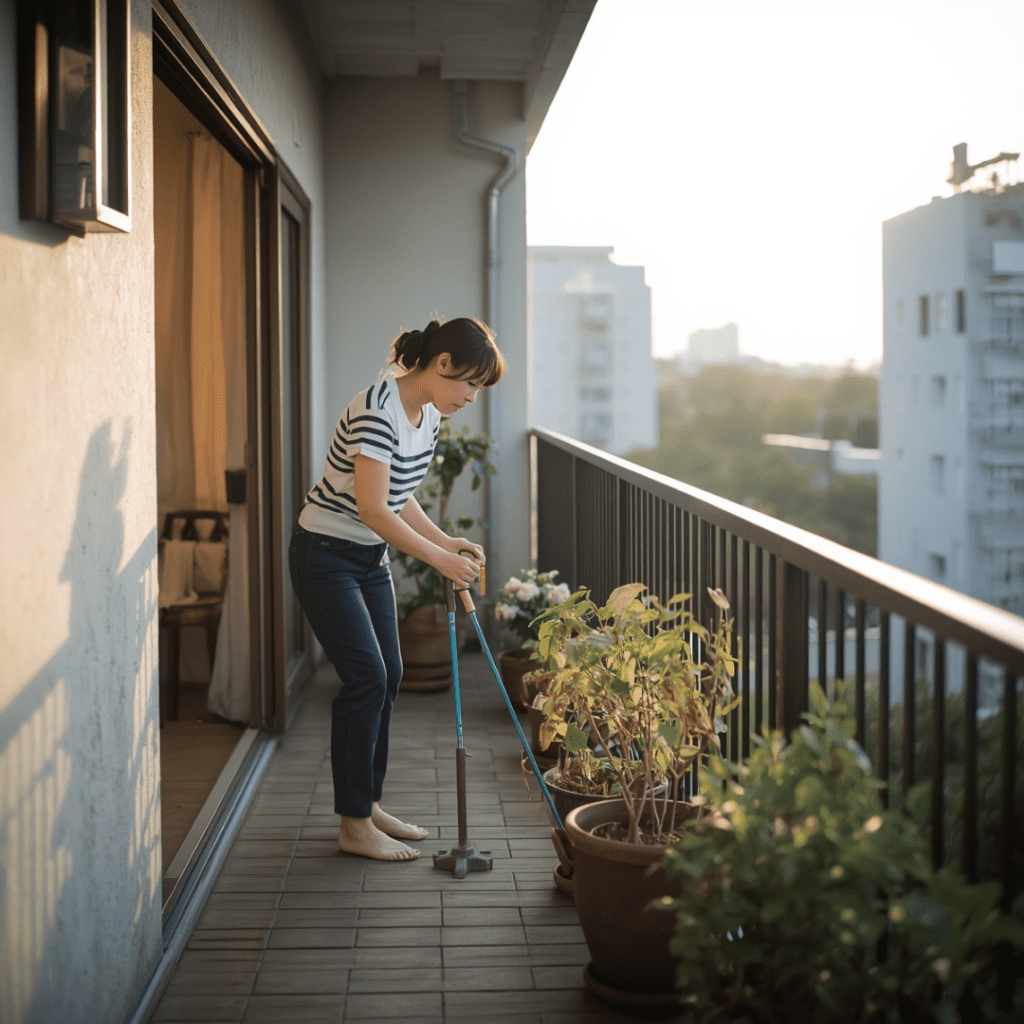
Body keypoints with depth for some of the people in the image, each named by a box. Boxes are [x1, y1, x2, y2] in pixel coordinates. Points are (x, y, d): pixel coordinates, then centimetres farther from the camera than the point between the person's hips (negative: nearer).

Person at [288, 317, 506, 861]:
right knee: (366, 678, -11)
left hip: (370, 557, 9)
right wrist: (439, 558, -25)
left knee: (388, 677, 10)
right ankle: (354, 826, -1)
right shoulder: (378, 409, -26)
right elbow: (372, 508, -29)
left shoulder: (429, 417, 4)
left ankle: (368, 803, 23)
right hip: (325, 555, -9)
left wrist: (448, 540, 0)